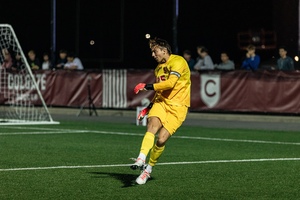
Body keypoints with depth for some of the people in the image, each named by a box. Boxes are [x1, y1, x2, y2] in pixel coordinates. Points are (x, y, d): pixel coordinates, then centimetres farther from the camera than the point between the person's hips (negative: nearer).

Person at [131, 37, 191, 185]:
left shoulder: (178, 62, -8)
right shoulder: (159, 68, 18)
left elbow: (170, 83, -23)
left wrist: (149, 87, -18)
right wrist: (148, 108, 25)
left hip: (177, 106, -6)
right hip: (161, 102, 6)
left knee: (162, 139, -15)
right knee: (152, 125, -25)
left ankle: (149, 168, 5)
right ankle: (141, 160, -38)